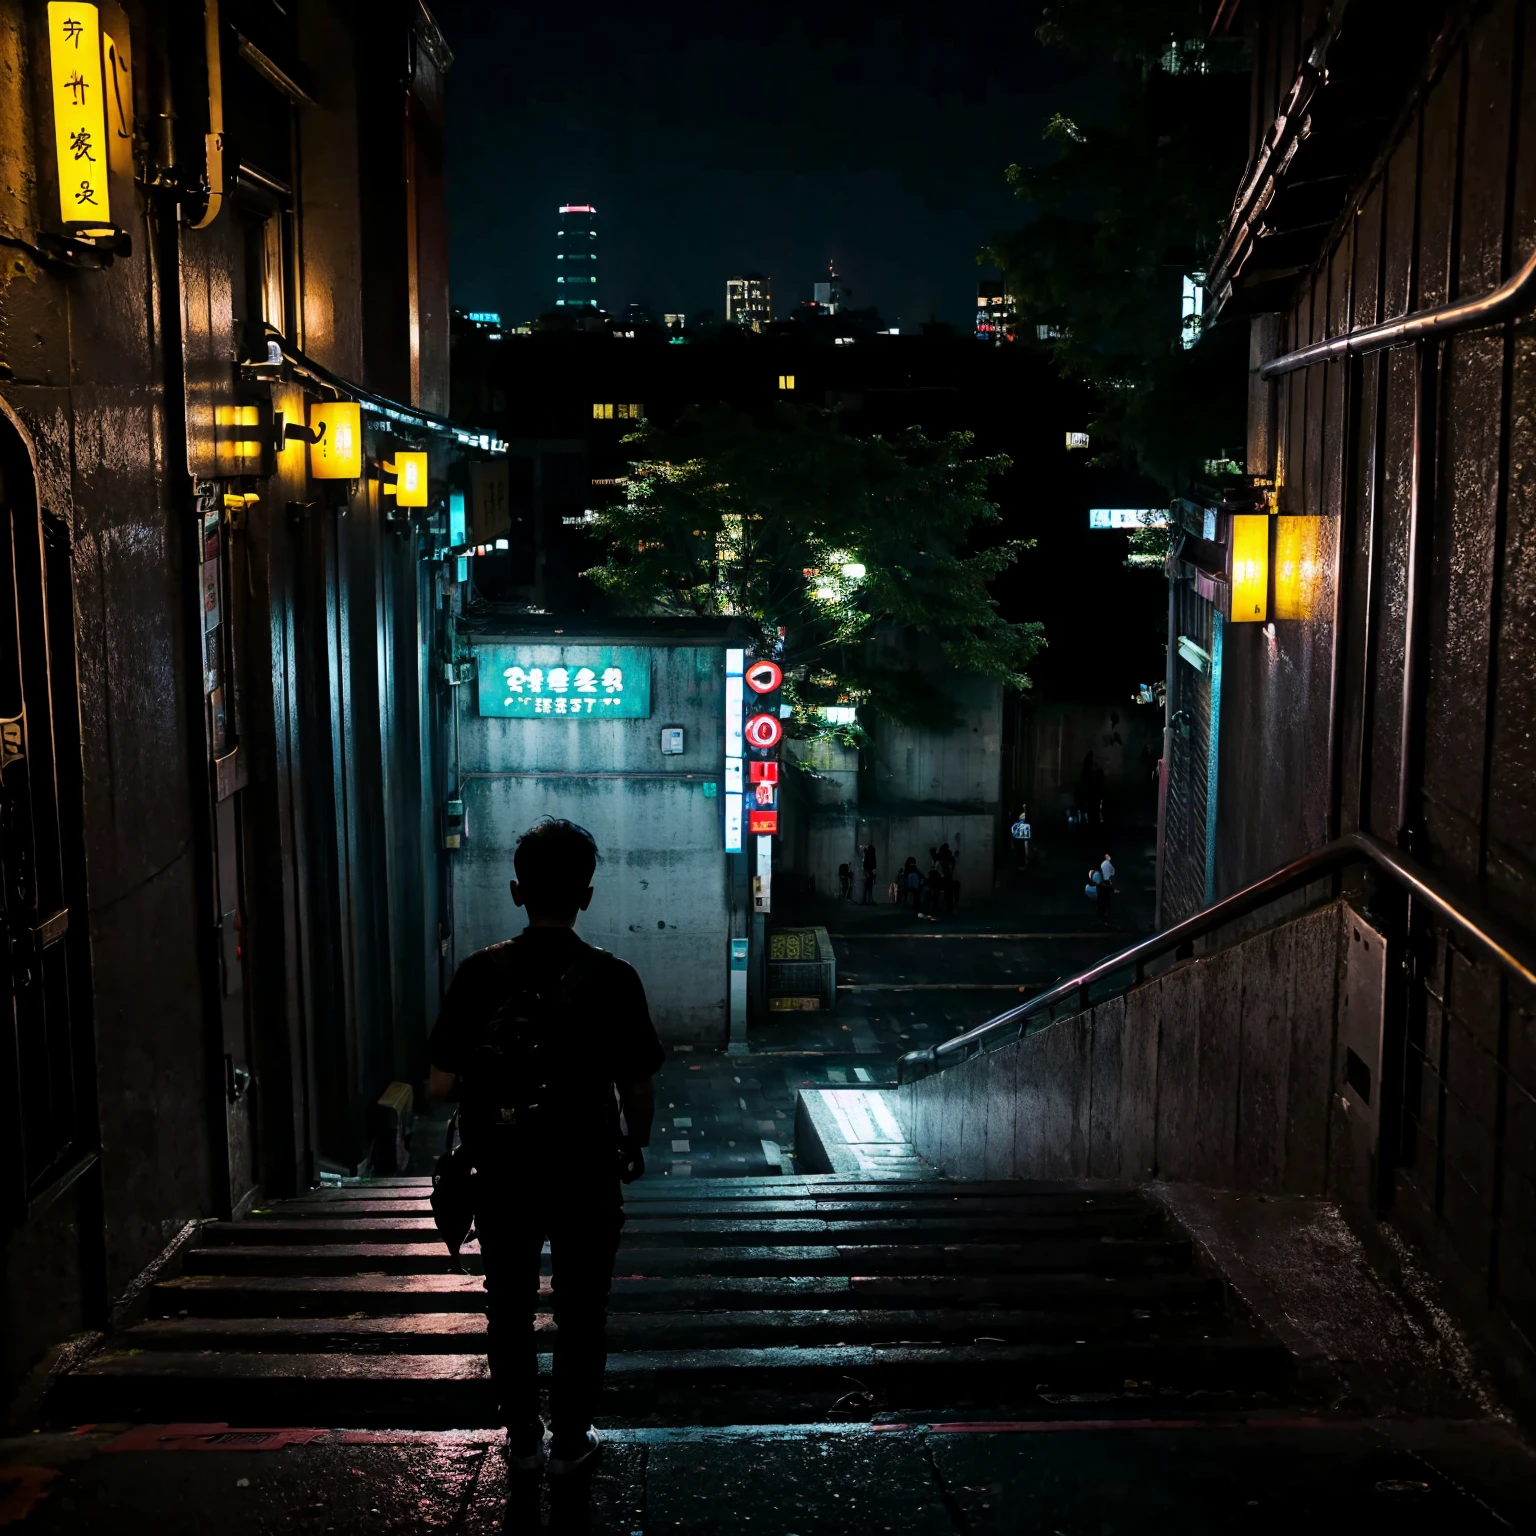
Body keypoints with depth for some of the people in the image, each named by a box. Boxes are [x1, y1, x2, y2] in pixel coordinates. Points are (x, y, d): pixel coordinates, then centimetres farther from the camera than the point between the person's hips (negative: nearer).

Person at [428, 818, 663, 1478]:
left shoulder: (480, 972, -10)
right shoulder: (611, 979, -13)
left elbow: (441, 1084, -9)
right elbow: (639, 1089, -8)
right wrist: (634, 1148, 11)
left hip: (501, 1173, 1)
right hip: (586, 1174, -1)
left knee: (510, 1306, 18)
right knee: (579, 1310, 15)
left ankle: (522, 1436, 29)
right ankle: (571, 1439, 25)